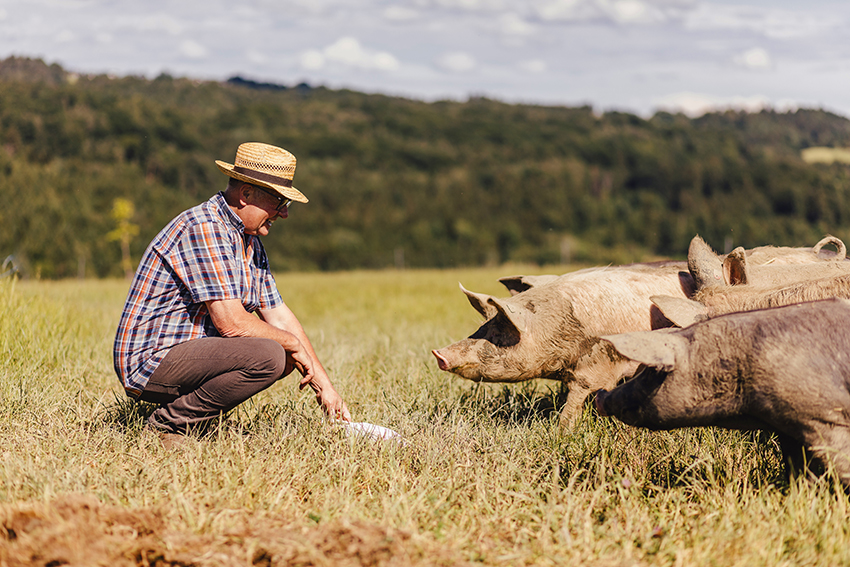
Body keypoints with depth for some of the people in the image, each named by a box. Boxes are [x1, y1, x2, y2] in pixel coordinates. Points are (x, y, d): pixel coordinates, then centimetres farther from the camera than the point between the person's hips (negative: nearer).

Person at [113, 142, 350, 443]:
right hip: (152, 360, -10)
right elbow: (231, 323, -24)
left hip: (189, 351, 10)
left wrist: (324, 385, 8)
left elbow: (279, 317, 15)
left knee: (285, 357, 12)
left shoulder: (249, 241, 13)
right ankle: (169, 423, -11)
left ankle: (181, 412, 7)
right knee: (267, 356, -26)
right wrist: (292, 343, -9)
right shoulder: (202, 228, -19)